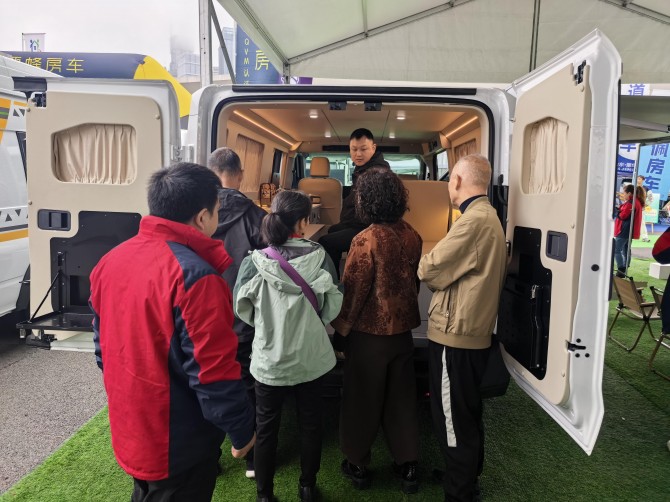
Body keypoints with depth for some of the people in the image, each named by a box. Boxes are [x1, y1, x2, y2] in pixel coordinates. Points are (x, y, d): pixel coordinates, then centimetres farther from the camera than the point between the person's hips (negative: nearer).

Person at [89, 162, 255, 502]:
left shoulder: (110, 261, -2)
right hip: (178, 443, -7)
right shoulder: (195, 276, -29)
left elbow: (103, 346, 8)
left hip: (128, 428, 7)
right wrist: (241, 430, -9)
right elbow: (214, 373, -25)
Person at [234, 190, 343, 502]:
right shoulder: (319, 257, -15)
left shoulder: (255, 262, -16)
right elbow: (333, 305, -6)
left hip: (269, 358, -1)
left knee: (266, 428, 18)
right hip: (310, 357, 1)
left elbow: (242, 309, -4)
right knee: (310, 424, 20)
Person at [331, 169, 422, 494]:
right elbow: (415, 281, 8)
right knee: (401, 397, 17)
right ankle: (407, 465, 27)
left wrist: (341, 326, -1)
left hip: (369, 332, -5)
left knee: (362, 399, 12)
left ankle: (357, 464, 28)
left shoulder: (366, 240, -21)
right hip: (402, 328, 5)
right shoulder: (412, 236, -3)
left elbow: (353, 289, -16)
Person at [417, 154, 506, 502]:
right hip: (473, 330, 10)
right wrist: (443, 266, 2)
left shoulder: (473, 221, -21)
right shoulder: (489, 217, 13)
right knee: (467, 412, 23)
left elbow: (430, 270, -17)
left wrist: (421, 261, 1)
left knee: (453, 417, 4)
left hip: (455, 334, -10)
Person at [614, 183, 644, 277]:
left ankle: (621, 270, -13)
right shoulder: (637, 201, 16)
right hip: (630, 230, 11)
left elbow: (622, 215, -17)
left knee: (616, 250, -8)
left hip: (624, 230, -10)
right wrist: (620, 210, 2)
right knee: (625, 251, 13)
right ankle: (624, 270, 16)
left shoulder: (630, 202, -17)